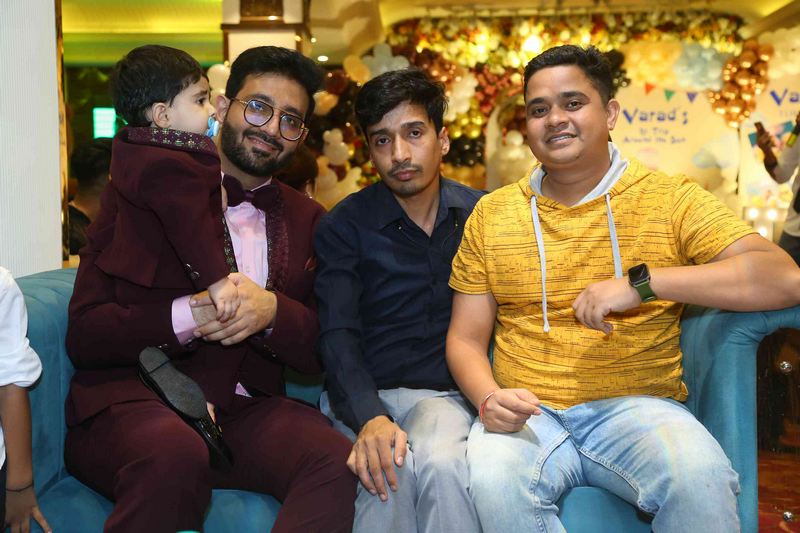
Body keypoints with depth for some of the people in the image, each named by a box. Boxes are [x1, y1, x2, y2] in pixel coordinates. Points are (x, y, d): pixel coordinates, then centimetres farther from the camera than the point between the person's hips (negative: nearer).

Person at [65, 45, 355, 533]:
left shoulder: (308, 220, 14)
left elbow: (322, 350, 8)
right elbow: (84, 335, -2)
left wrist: (271, 312, -14)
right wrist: (184, 317, -20)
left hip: (246, 409, 3)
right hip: (131, 400, -2)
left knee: (338, 460, -27)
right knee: (175, 451, -36)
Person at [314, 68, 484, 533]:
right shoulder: (344, 226, 1)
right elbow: (337, 334, -7)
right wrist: (369, 418, -24)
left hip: (449, 393, 1)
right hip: (367, 396, -1)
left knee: (439, 462, -32)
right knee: (390, 471, -32)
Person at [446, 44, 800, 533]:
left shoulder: (671, 199, 4)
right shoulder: (492, 213, 11)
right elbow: (465, 338, 11)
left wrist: (642, 282, -18)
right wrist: (489, 399, -11)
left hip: (638, 406, 0)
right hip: (528, 414, 1)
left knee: (699, 479, -31)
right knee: (492, 481, -31)